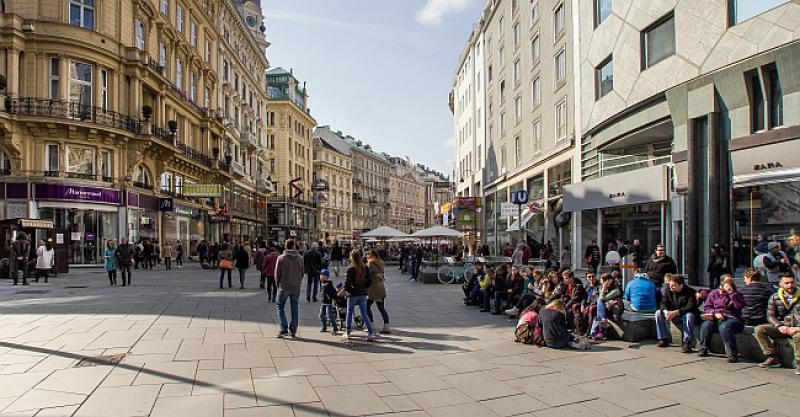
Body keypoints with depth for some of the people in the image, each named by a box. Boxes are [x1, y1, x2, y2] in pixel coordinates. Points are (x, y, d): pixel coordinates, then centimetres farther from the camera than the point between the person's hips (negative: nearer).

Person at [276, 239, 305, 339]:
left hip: (284, 287, -3)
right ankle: (293, 331, 12)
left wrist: (278, 285, 10)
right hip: (296, 288, 3)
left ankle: (284, 329, 2)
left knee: (280, 307, 11)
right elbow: (302, 272, 5)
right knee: (294, 309, 10)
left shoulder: (281, 258, -9)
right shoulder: (300, 258, -1)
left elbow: (277, 273, -4)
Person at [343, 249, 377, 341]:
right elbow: (368, 281, 5)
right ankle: (371, 332, -4)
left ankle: (347, 333, 22)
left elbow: (347, 282, -16)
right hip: (363, 294, 4)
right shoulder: (364, 268, 1)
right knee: (364, 314, 7)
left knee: (349, 313, 13)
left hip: (353, 294, -4)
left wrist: (347, 289, 2)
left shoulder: (351, 269, -14)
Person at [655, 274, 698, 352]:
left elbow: (690, 307, -31)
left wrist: (676, 312, -42)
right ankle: (664, 339, -4)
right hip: (674, 316, 5)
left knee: (689, 316, -39)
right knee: (658, 313, -13)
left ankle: (687, 342, -34)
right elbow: (664, 303, -7)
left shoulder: (690, 292, -20)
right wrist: (666, 311, -30)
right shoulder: (668, 289, -4)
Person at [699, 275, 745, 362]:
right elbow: (706, 308, 8)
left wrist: (731, 293, -10)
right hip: (716, 319, 2)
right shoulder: (714, 293, 15)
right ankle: (703, 349, -9)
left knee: (724, 326, -36)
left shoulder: (737, 294, 12)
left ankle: (732, 354, -29)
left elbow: (740, 306, -9)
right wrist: (715, 313, -11)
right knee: (706, 325, -28)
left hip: (732, 319, -2)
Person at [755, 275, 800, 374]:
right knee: (759, 329, -16)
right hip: (784, 327, 4)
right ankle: (773, 358, -12)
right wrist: (779, 326, -17)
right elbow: (770, 315, 3)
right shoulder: (775, 298, 6)